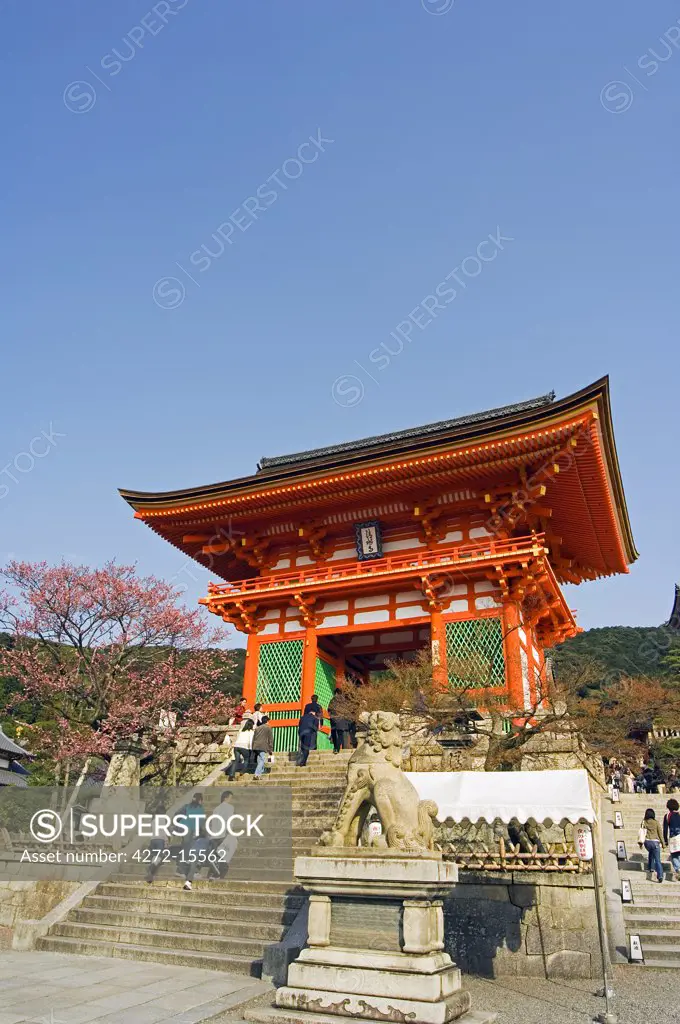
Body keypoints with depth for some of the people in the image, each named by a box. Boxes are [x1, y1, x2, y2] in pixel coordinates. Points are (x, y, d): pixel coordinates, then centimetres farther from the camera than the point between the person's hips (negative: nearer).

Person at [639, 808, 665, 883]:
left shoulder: (644, 822, 1)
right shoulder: (656, 822, -3)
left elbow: (641, 832, 4)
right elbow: (660, 833, -1)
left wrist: (640, 843, 14)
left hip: (647, 842, 2)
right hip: (655, 842, -2)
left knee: (650, 853, 33)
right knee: (657, 860, -1)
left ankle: (651, 868, 35)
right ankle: (660, 876, -16)